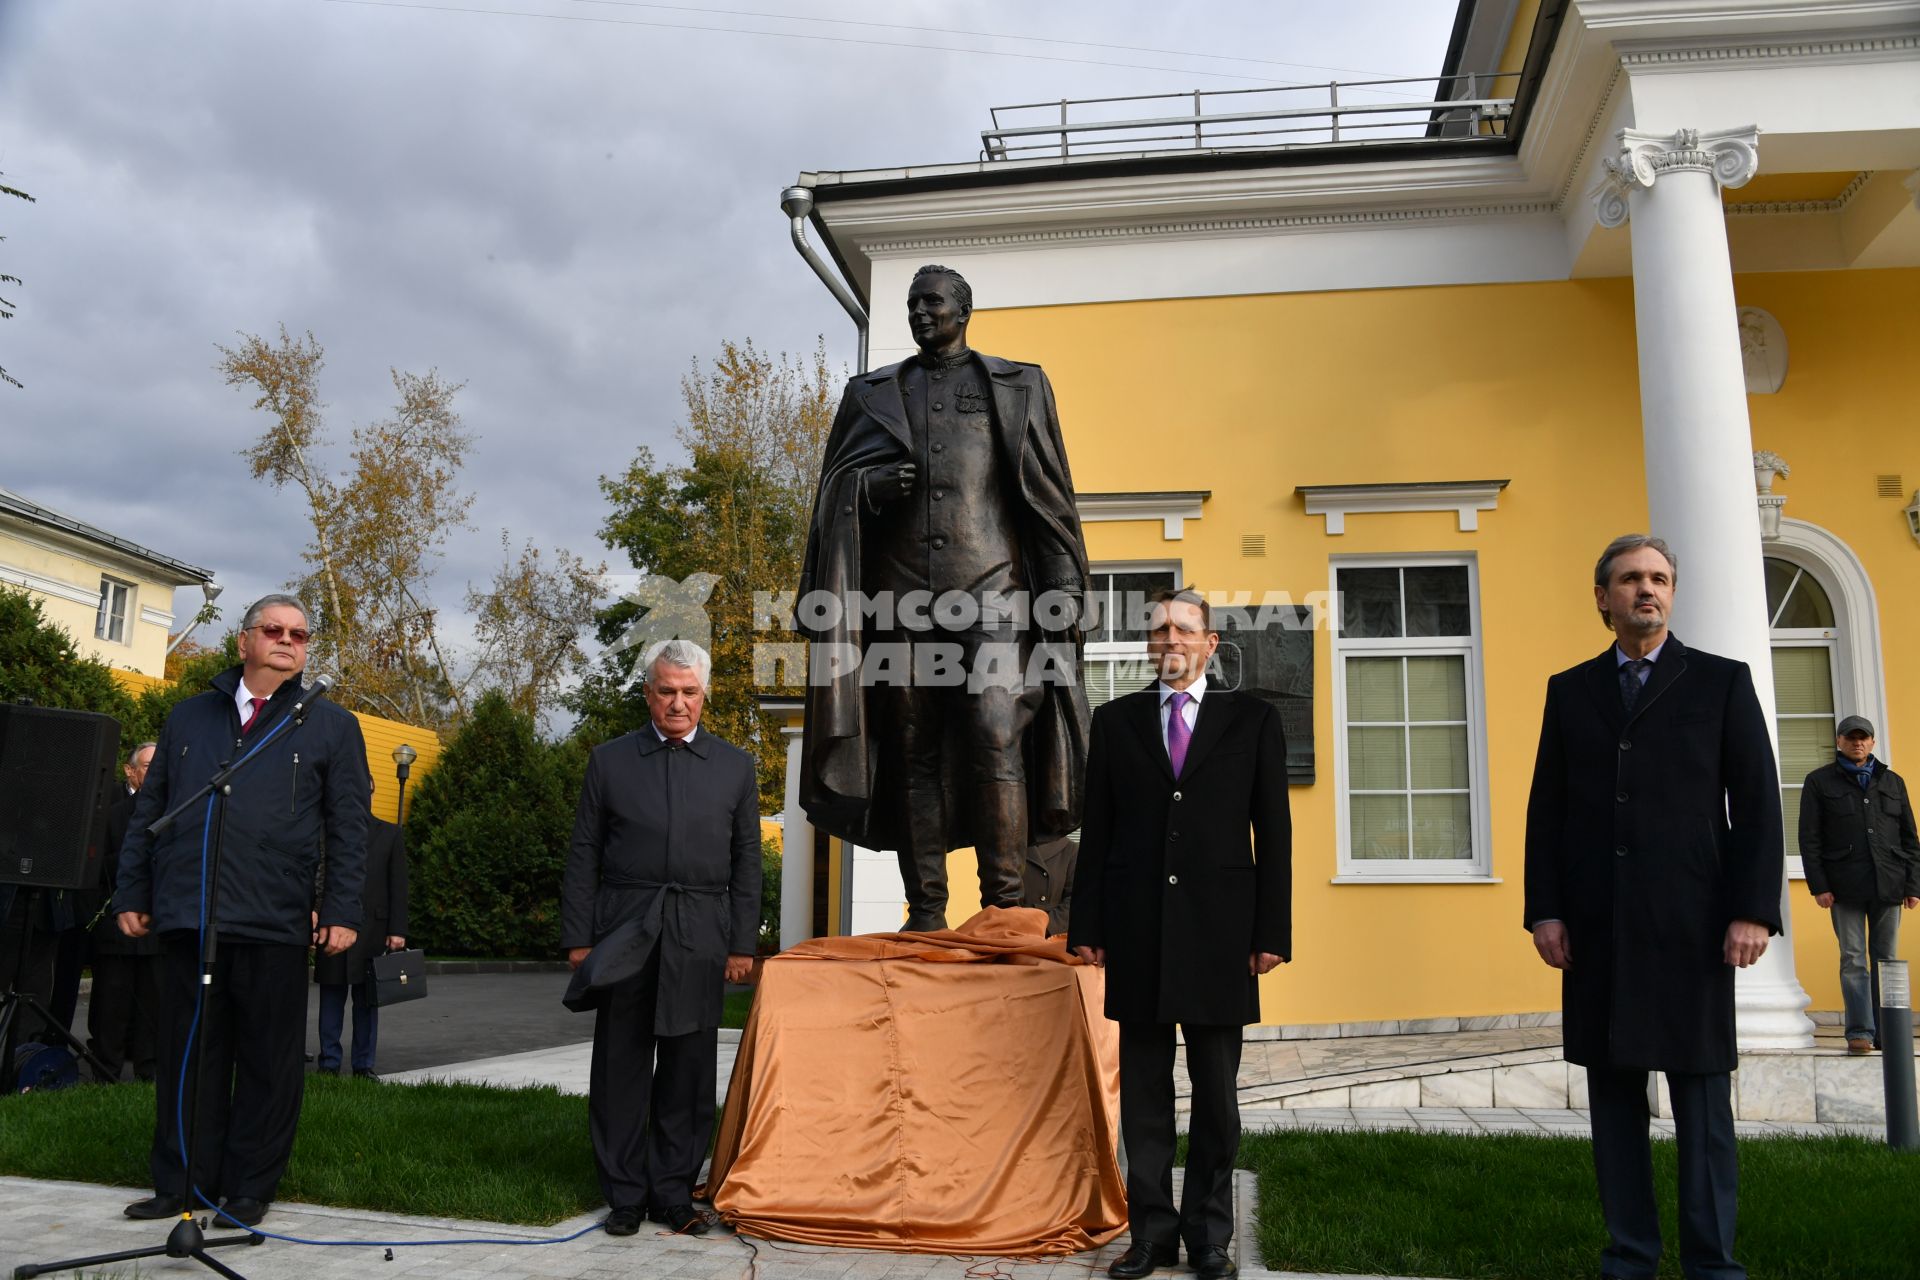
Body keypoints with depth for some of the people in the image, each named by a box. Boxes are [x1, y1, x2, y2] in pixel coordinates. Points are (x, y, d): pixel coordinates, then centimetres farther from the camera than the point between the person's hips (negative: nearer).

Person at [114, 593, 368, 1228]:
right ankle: (181, 1182, 21)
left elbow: (348, 829, 3)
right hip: (185, 916, 2)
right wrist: (132, 893, 9)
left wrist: (343, 911, -5)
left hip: (274, 925, -2)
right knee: (187, 1056, 9)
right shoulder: (190, 717, 15)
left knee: (269, 1062, 3)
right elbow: (147, 812, 16)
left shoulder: (330, 726, 8)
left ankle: (250, 1189, 14)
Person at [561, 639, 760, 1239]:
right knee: (620, 1070, 4)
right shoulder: (609, 761, 5)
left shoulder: (735, 767, 8)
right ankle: (626, 1194, 15)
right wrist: (578, 940, 0)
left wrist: (742, 944, 4)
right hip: (624, 933, 0)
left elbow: (747, 862, 9)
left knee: (688, 1070, 5)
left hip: (699, 938, 1)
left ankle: (673, 1191, 17)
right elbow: (583, 855, 6)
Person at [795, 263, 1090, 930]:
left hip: (990, 586, -2)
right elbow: (834, 484, 20)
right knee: (913, 751, -1)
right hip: (902, 593, 3)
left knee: (997, 737, -16)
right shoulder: (871, 393, 21)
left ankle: (1005, 906, -12)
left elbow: (1049, 494, 9)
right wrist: (871, 487, -5)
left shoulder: (1017, 386, 15)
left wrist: (1062, 592, -1)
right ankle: (926, 912, 3)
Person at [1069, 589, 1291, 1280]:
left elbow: (1273, 830, 3)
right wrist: (1087, 926, 3)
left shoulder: (1253, 719, 6)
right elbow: (1096, 829, 7)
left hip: (1218, 930, -1)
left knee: (1216, 1092, 7)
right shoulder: (1115, 720, 9)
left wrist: (1272, 931, -2)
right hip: (1137, 930, 1)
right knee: (1144, 1089, 7)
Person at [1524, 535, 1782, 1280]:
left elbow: (1756, 804, 0)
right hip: (1596, 928, 2)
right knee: (1613, 1092, 6)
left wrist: (1754, 910, -9)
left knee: (1702, 1095, 2)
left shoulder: (1722, 681, 6)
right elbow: (1546, 809, 8)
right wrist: (1544, 909, 0)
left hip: (1690, 922, -2)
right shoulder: (1569, 689, 11)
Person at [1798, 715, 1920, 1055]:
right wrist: (1818, 885, -7)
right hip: (1845, 886, -2)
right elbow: (1809, 838, 1)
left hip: (1888, 885, 3)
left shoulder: (1892, 782, 16)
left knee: (1886, 959, 4)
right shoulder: (1820, 782, 7)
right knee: (1853, 959, -4)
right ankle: (1860, 1032, -3)